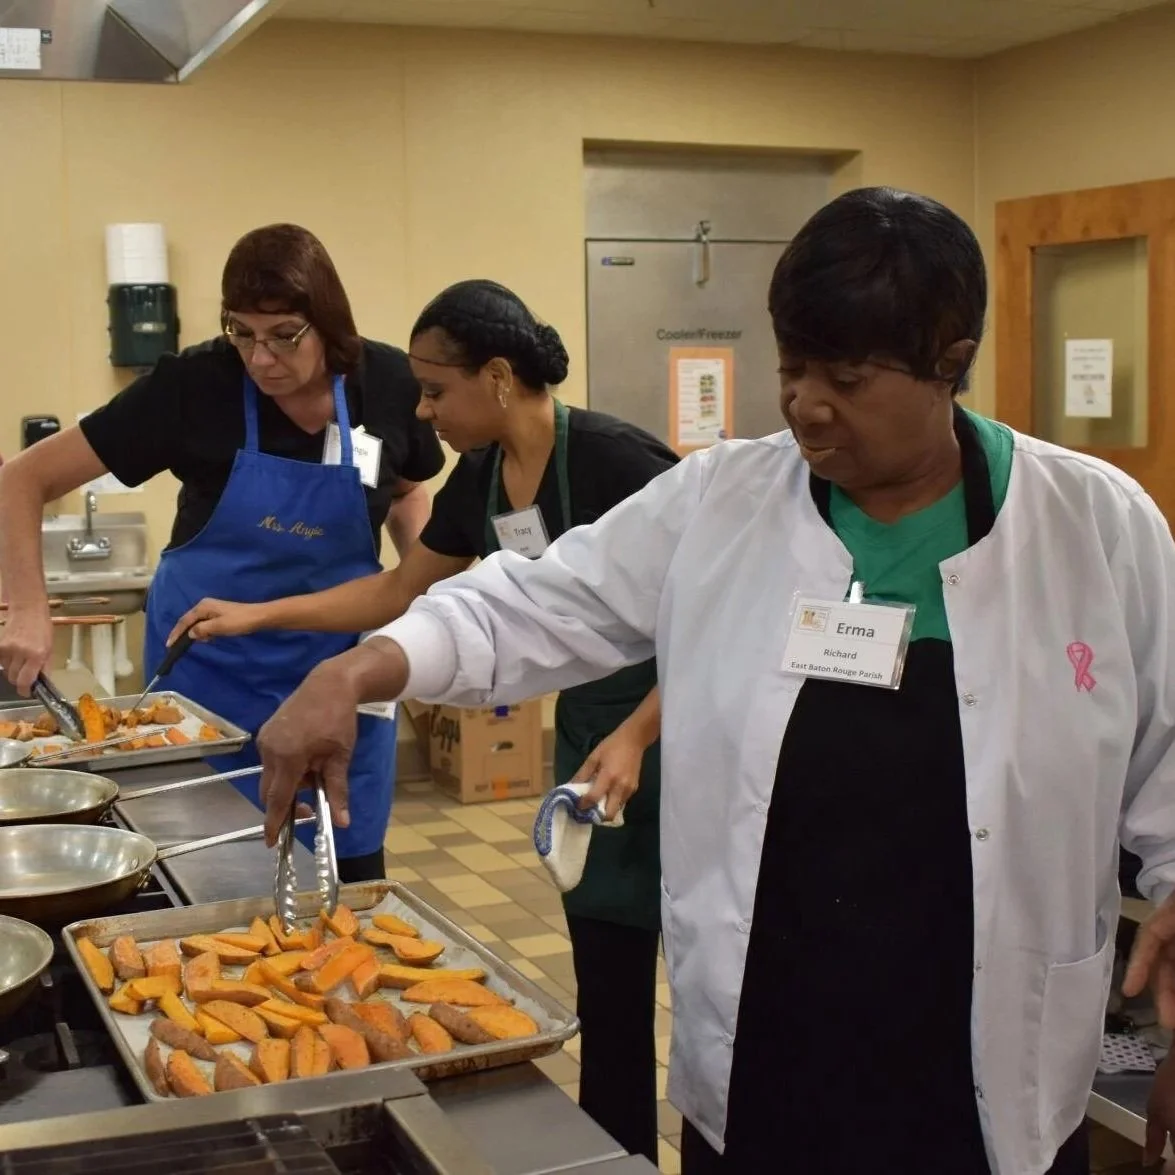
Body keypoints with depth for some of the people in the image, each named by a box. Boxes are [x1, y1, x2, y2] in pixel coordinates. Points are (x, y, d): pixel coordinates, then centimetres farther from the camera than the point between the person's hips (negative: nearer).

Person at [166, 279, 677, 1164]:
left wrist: (635, 738, -27)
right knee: (606, 975, 13)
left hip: (675, 727, -7)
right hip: (587, 727, 7)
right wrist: (257, 616, 12)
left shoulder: (615, 462, -23)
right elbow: (399, 593, 15)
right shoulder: (478, 479, 1)